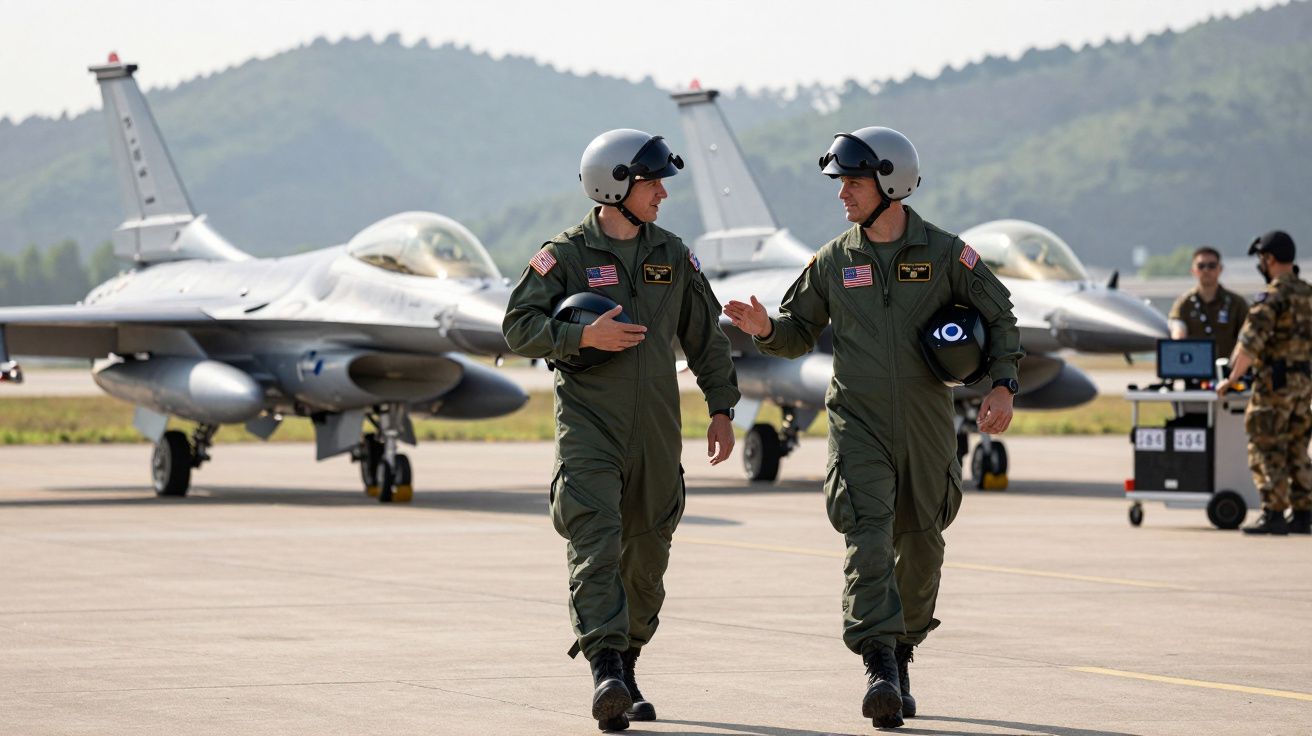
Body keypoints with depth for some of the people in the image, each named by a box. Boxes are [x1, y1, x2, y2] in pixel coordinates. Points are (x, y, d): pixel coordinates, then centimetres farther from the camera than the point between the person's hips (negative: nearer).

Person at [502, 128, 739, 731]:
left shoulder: (672, 256, 11)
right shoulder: (563, 256, -3)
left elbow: (705, 337, 18)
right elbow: (518, 327, -6)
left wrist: (721, 410, 14)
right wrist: (583, 336, -18)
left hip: (656, 432, 5)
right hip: (588, 426, -5)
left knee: (646, 557, 9)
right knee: (595, 545, -17)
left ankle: (626, 670, 23)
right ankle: (605, 671, -24)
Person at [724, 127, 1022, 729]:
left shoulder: (944, 254, 0)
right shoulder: (833, 261, 5)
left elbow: (999, 317, 6)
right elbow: (799, 333, 13)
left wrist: (1003, 384, -7)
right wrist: (765, 329, -10)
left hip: (926, 425, 0)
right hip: (858, 424, 0)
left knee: (920, 546, 11)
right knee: (868, 540, -16)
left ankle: (903, 654, 31)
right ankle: (879, 670, -24)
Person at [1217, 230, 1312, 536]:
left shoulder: (1272, 296, -13)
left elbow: (1250, 343, -16)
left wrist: (1231, 379, -7)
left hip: (1275, 383, -8)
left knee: (1267, 451, -4)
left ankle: (1273, 515, -6)